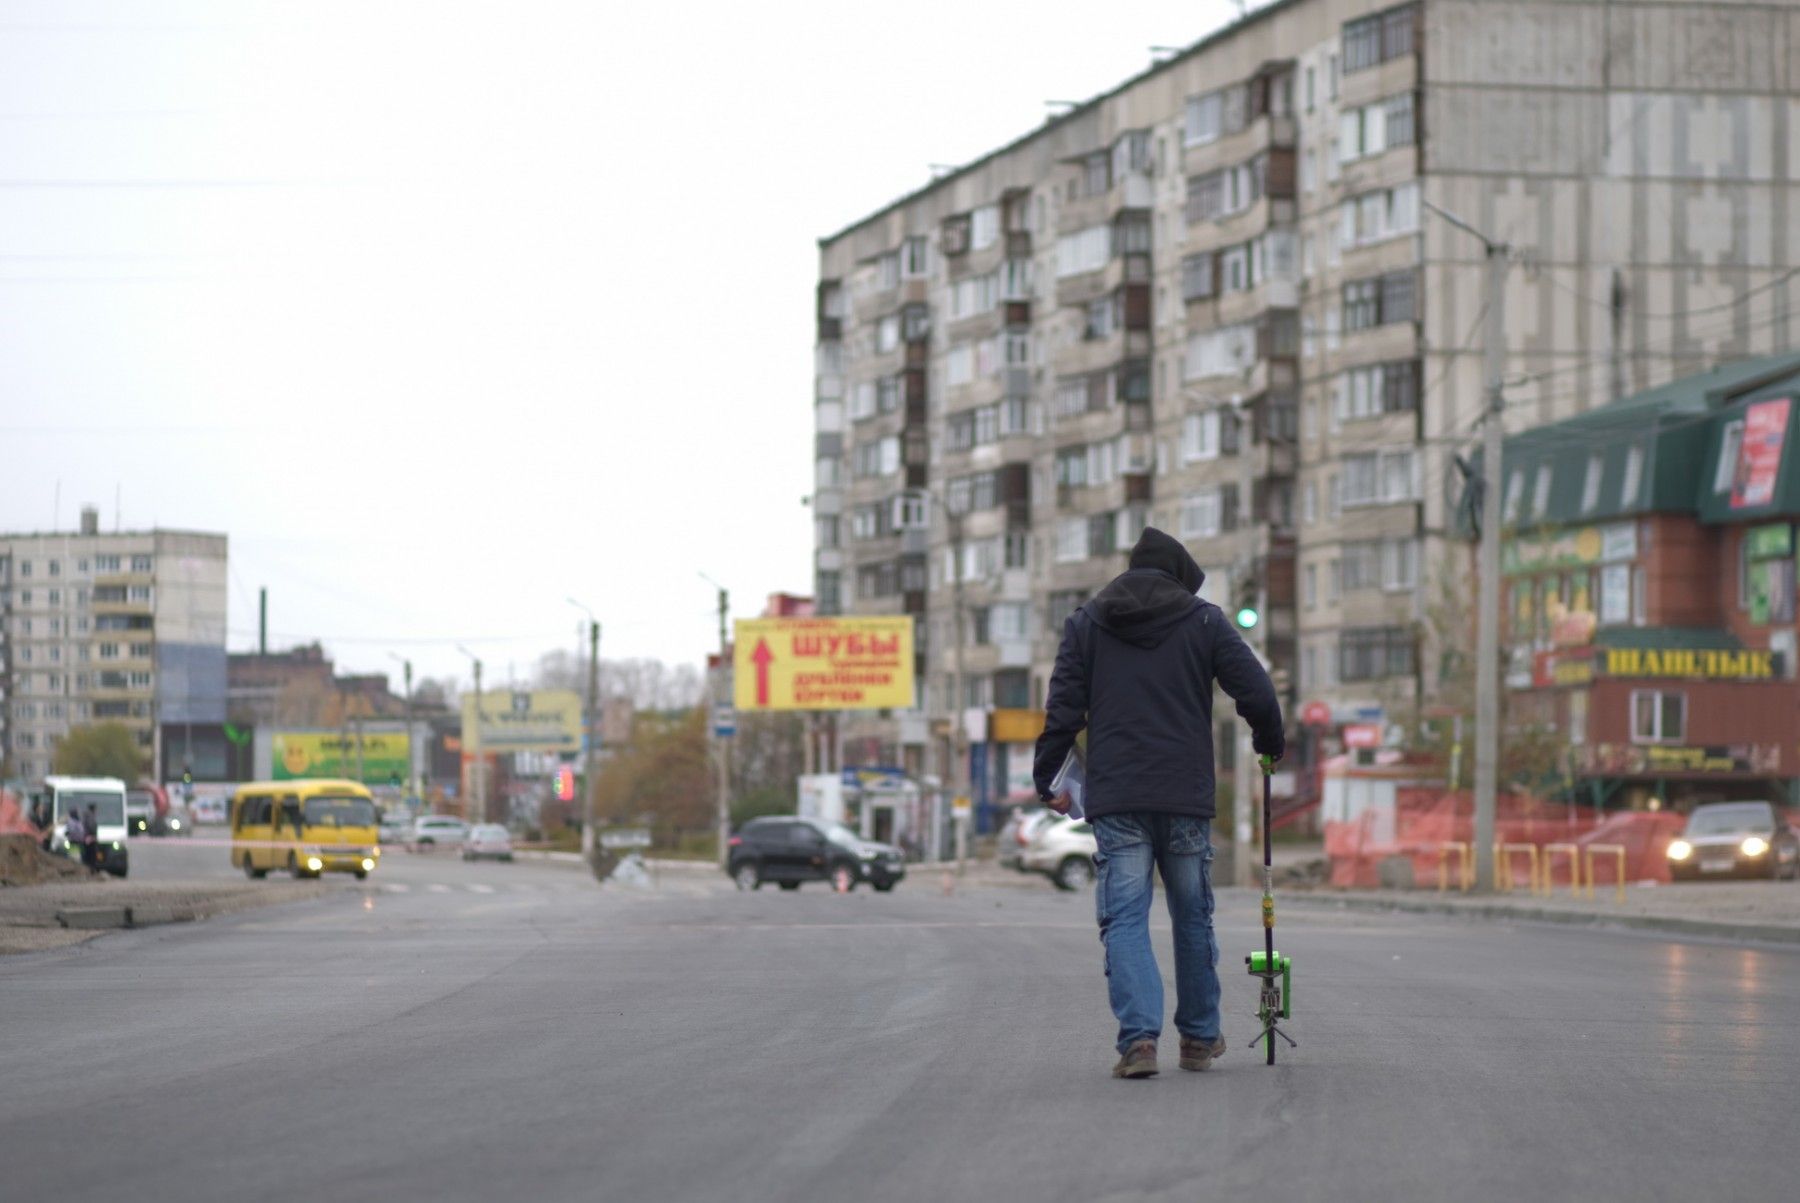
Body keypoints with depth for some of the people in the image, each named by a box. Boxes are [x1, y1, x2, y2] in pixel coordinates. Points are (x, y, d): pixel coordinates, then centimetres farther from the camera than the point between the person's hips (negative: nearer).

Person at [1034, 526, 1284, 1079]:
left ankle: (1139, 1036, -18)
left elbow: (1063, 710, 4)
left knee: (1125, 919, -2)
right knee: (1193, 917, 15)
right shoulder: (1204, 621, 6)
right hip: (1187, 798, 0)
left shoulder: (1086, 623, 9)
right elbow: (1258, 695, 1)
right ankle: (1199, 1036, 23)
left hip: (1115, 800, 0)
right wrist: (1270, 743, 20)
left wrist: (1045, 778, 13)